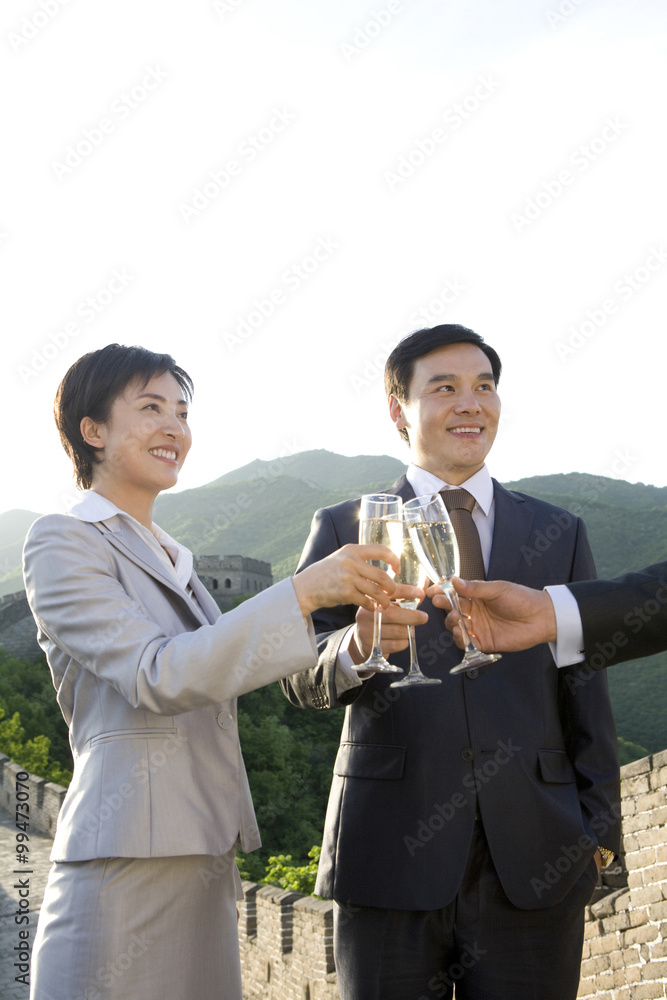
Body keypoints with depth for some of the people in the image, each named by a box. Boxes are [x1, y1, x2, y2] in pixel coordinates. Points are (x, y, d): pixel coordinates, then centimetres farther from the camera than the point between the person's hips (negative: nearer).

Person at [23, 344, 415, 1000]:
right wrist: (303, 593, -24)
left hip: (203, 864, 8)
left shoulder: (171, 560, 20)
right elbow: (156, 677, -18)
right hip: (126, 866, -8)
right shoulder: (62, 542, -7)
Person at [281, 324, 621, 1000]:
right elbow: (302, 679, -3)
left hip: (531, 860, 2)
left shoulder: (559, 534, 12)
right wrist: (357, 645, -25)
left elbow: (585, 692, 11)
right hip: (391, 861, -1)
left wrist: (600, 826, 2)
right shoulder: (345, 530, 7)